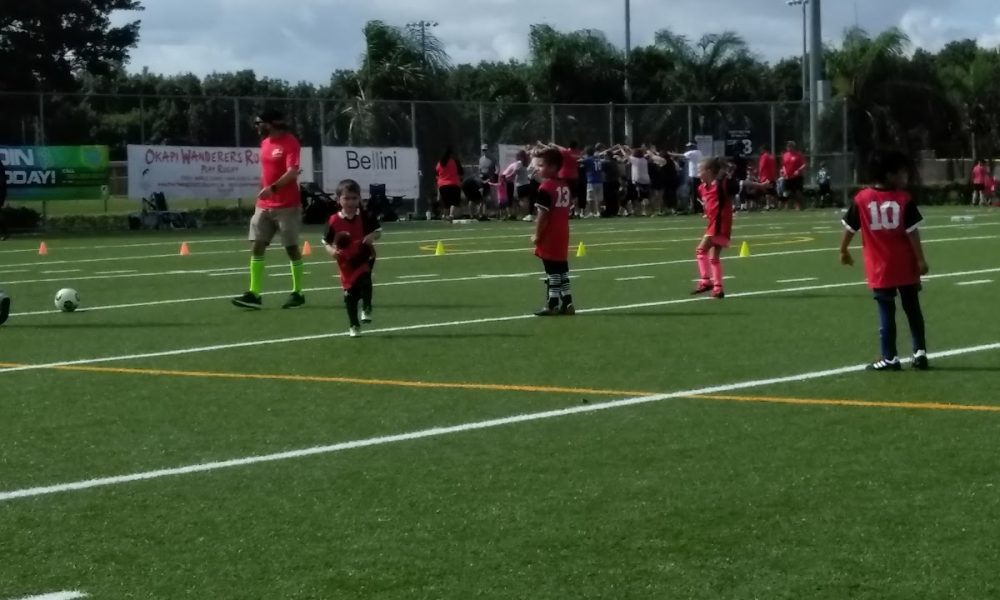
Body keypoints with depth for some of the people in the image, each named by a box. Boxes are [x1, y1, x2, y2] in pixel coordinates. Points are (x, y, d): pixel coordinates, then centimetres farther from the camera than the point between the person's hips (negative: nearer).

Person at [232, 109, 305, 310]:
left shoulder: (290, 142, -12)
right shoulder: (265, 143, 13)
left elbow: (292, 172, -22)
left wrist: (273, 188, -33)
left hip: (287, 206, -8)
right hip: (264, 206, 8)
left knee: (292, 248, 2)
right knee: (258, 246, -1)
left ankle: (297, 293, 12)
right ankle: (254, 294, -2)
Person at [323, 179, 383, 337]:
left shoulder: (366, 217, -6)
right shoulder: (334, 221, -7)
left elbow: (378, 231, 4)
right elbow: (326, 242, 0)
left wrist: (372, 237, -17)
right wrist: (331, 250, -20)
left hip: (364, 258, -1)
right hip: (346, 263, 1)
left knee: (364, 281, -29)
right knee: (350, 295, 6)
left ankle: (367, 309, -6)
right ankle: (354, 326, 21)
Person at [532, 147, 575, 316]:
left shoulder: (545, 188, -16)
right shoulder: (565, 187, 10)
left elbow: (543, 215, -19)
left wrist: (537, 235, -11)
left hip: (549, 237, -8)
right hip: (562, 235, 8)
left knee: (552, 272, -4)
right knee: (562, 269, 13)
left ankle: (553, 304, -2)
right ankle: (567, 303, 15)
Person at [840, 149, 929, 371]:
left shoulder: (861, 199, -4)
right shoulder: (904, 199, -9)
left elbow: (849, 228, 2)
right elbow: (912, 232, -10)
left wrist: (843, 251, 18)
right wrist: (921, 260, -4)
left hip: (879, 269, 0)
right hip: (905, 266, 0)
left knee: (886, 314, 6)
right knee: (913, 310, 14)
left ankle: (890, 358, 5)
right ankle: (920, 352, 14)